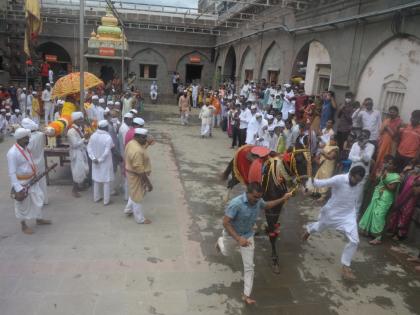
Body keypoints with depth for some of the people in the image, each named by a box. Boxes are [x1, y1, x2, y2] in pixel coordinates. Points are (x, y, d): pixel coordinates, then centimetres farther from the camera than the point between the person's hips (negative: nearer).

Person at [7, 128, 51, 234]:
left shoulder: (25, 148, 3)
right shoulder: (12, 153, -24)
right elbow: (12, 173, -24)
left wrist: (35, 175, 16)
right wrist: (18, 188, -25)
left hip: (32, 180, 8)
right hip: (22, 183, -8)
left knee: (38, 199, 19)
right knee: (23, 205, 9)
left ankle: (39, 219, 40)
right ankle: (24, 226, 28)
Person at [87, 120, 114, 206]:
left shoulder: (93, 135, -4)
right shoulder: (108, 137, -20)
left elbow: (89, 148, -5)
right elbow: (106, 152, -23)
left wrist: (93, 158, -8)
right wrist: (100, 160, -13)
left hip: (95, 162, 6)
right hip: (105, 162, -5)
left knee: (96, 179, 19)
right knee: (106, 181, 5)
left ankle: (96, 197, 31)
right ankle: (106, 200, 11)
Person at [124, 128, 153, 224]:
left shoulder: (131, 143, -2)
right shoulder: (137, 151, -33)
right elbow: (140, 170, -31)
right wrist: (148, 183, -27)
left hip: (132, 172, 10)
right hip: (137, 176, -10)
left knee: (135, 192, 30)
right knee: (137, 196, 7)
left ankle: (128, 209, 47)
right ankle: (140, 219, 24)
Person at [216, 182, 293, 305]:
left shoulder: (258, 201, -18)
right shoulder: (236, 203, -38)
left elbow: (266, 206, 7)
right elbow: (225, 223, -35)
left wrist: (282, 199, -2)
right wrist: (238, 238, -43)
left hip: (248, 235, 3)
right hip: (232, 235, -3)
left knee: (249, 266, 1)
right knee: (226, 253, 29)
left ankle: (246, 295, 15)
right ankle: (220, 241, 64)